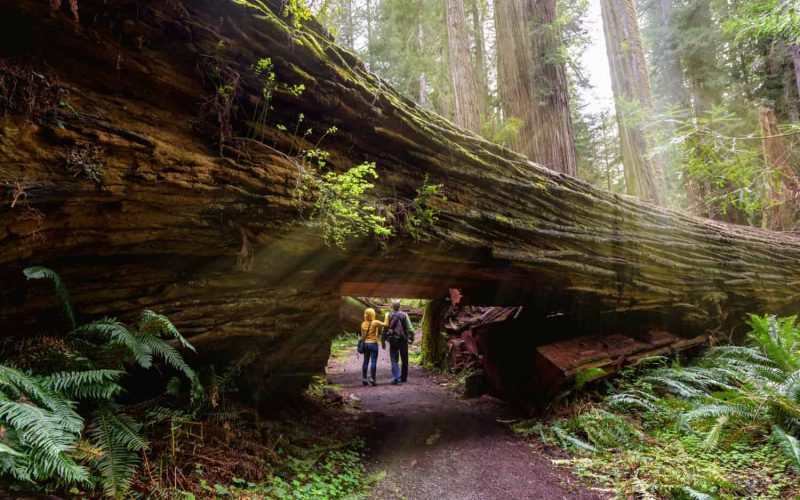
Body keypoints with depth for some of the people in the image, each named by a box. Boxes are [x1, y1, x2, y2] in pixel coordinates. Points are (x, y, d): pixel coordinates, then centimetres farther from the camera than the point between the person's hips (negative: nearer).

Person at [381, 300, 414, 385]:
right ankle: (403, 377, 21)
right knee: (404, 360, 14)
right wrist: (411, 338, 5)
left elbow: (385, 328, -3)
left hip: (393, 340, 0)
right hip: (403, 340, 1)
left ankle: (395, 378, -9)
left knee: (394, 360, 4)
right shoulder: (404, 315, -3)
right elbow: (410, 328, -5)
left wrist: (383, 341, 5)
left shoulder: (388, 315, -4)